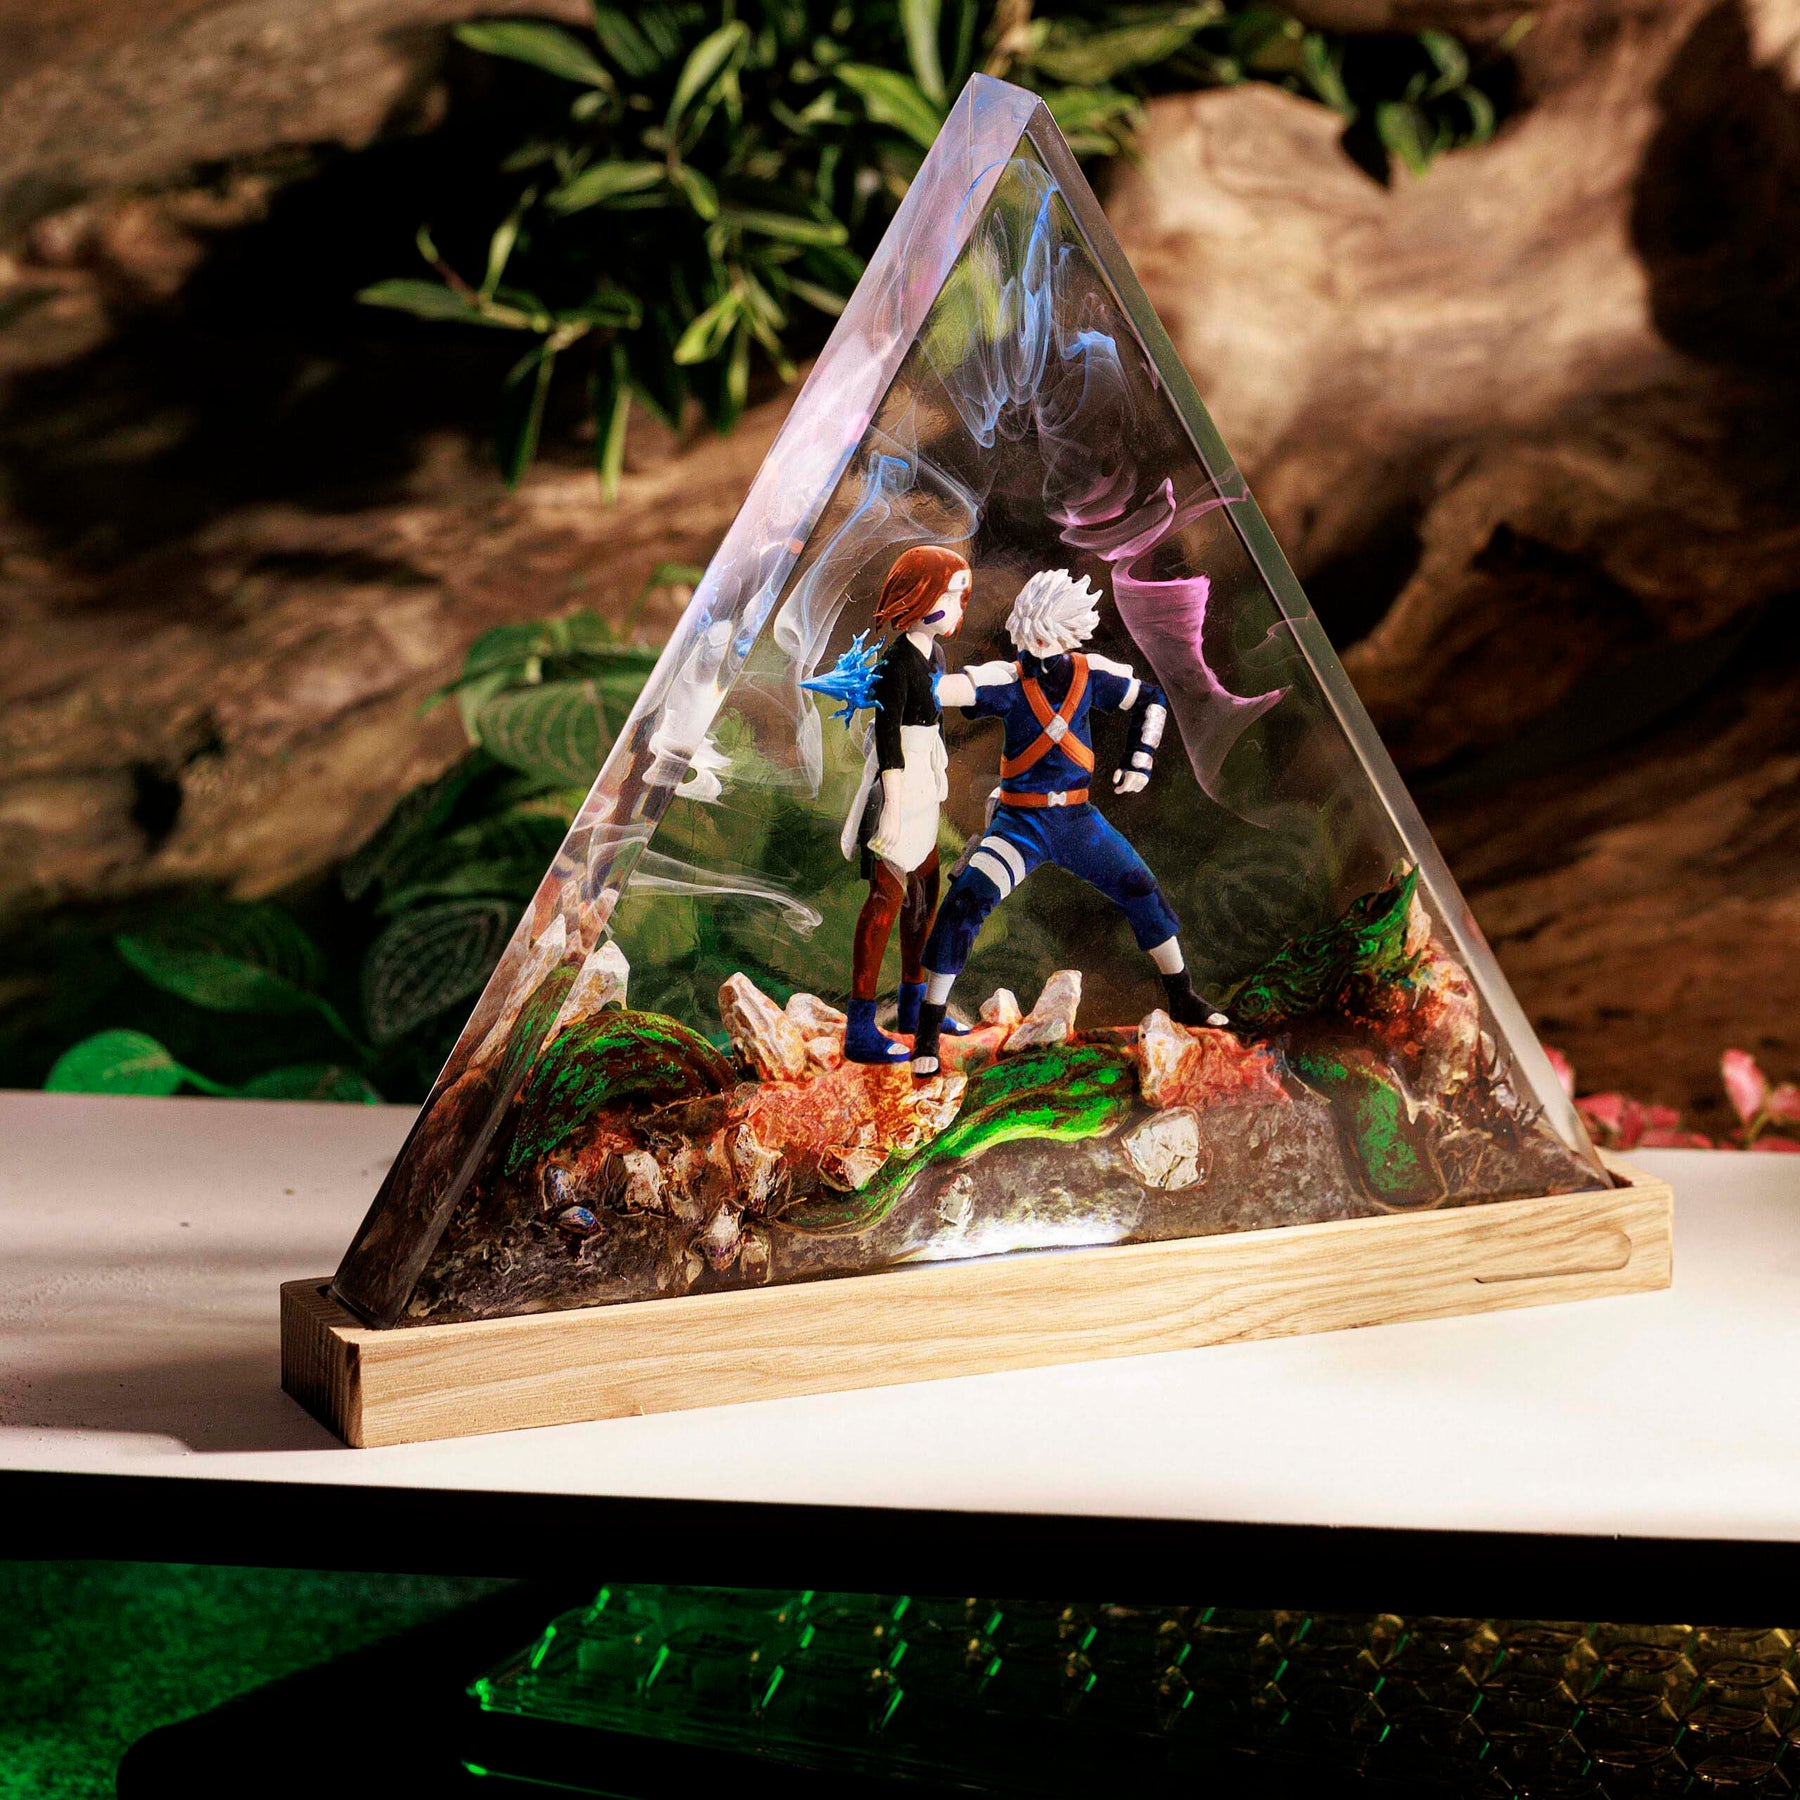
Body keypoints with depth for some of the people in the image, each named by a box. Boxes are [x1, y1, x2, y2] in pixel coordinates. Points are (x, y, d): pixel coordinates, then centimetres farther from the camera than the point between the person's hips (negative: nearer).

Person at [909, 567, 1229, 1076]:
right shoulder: (1009, 680, -14)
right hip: (1020, 822, -4)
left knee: (1144, 895, 8)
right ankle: (927, 1031, -12)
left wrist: (1140, 759, 5)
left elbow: (1151, 700, 14)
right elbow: (952, 688, -33)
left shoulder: (1090, 674, -3)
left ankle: (1183, 1000, 32)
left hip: (1079, 820, 4)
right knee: (963, 904, -21)